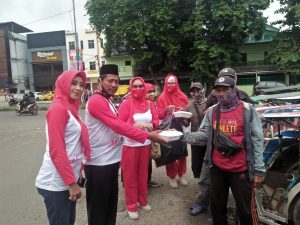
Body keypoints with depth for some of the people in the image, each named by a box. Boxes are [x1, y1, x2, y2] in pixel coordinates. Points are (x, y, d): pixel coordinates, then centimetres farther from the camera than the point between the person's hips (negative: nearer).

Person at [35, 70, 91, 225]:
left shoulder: (70, 108, 10)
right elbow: (56, 151, -21)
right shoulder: (58, 108, -16)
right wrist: (72, 182, -18)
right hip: (56, 182, -8)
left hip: (67, 178, 9)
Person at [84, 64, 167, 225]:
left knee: (111, 204, 19)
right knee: (98, 208, 6)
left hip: (111, 160, 9)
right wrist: (148, 135, -27)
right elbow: (119, 126, -26)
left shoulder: (107, 101, 14)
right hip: (98, 163, -9)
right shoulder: (96, 100, -17)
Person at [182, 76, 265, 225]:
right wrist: (184, 135, -17)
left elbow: (257, 140, -7)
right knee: (216, 206, 19)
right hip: (217, 167, 4)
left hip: (241, 169, -3)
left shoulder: (247, 110, -8)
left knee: (245, 209, 12)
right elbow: (203, 136, 0)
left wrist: (259, 170, -8)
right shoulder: (211, 112, 3)